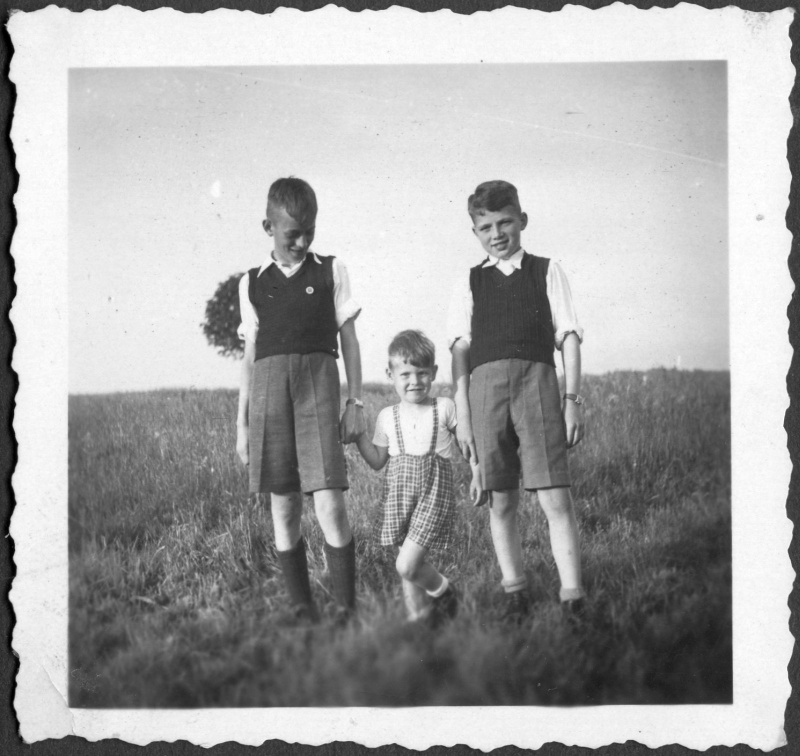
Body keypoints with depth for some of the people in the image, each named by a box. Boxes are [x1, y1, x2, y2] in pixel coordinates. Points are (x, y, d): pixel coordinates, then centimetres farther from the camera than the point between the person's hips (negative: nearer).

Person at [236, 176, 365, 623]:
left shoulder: (331, 271, 10)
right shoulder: (253, 283, 14)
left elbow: (349, 340, 11)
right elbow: (250, 354, 15)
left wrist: (356, 402, 5)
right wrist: (243, 423, 13)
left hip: (318, 381, -2)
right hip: (269, 389, 2)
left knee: (330, 506, -11)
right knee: (283, 509, 2)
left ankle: (348, 609, -4)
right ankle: (303, 611, 10)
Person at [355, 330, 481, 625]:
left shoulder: (445, 408, 0)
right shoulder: (387, 417, 7)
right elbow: (377, 461, 11)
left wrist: (477, 475, 1)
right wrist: (358, 433, 0)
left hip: (434, 493, -3)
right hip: (397, 495, 3)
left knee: (407, 565, -11)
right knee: (410, 564, 7)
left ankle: (443, 591, 15)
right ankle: (417, 615, 22)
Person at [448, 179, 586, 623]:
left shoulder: (547, 272, 15)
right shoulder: (469, 284, 17)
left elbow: (569, 338, 10)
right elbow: (460, 351, 11)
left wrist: (573, 398, 0)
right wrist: (462, 415, 2)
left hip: (537, 378, -1)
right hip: (486, 384, 2)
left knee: (555, 498, -9)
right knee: (501, 502, 3)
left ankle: (572, 598, -7)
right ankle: (514, 593, 13)